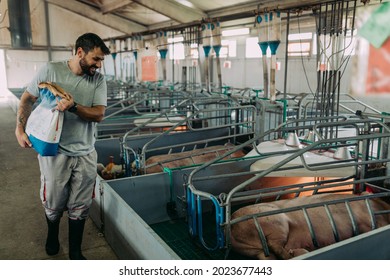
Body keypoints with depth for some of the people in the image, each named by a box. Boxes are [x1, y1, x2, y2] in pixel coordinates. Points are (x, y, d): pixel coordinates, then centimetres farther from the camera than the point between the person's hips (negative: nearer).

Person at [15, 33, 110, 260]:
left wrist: (74, 107, -25)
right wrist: (20, 129, -5)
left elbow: (99, 114, -9)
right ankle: (52, 234, 47)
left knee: (79, 207, 10)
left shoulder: (98, 80, -2)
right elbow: (27, 99, 3)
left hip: (85, 154, 2)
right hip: (55, 152, -1)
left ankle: (75, 252, 30)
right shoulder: (51, 70, -7)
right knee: (54, 205, 14)